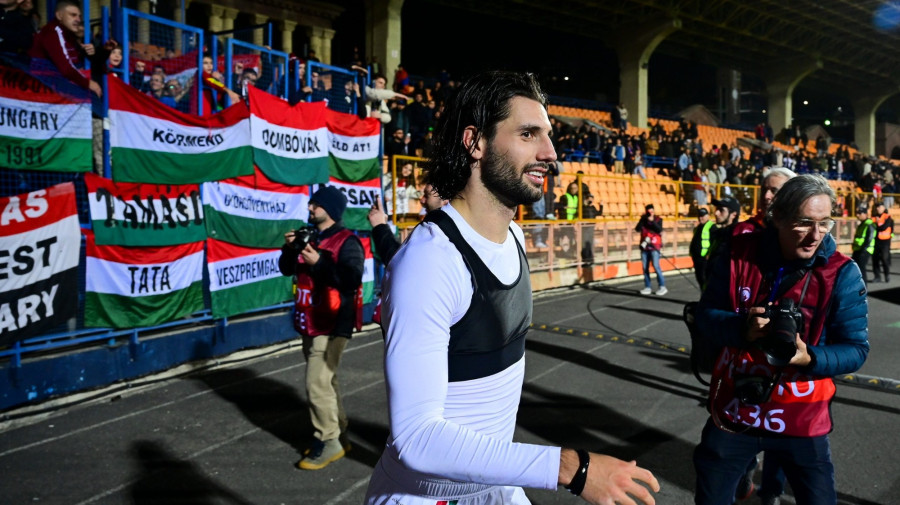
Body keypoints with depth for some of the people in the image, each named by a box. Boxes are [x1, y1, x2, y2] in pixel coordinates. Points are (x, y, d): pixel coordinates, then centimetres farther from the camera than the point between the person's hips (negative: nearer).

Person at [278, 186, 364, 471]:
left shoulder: (346, 242, -13)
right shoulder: (310, 238, 12)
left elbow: (352, 279, -25)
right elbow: (287, 269, 18)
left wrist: (319, 262, -27)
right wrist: (290, 249, -2)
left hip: (332, 326, -9)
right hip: (311, 324, 9)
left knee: (317, 384, -11)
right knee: (326, 382, 15)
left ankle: (329, 443, 2)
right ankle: (339, 436, 27)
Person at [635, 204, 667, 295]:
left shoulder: (658, 219, 1)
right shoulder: (643, 220, 9)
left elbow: (659, 230, -15)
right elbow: (637, 229, -5)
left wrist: (652, 221, -19)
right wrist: (643, 219, -13)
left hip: (654, 247, -4)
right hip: (644, 246, 4)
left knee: (656, 266, -12)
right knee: (645, 267, 5)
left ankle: (662, 286, -5)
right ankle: (647, 287, 12)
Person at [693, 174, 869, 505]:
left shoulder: (842, 273, -13)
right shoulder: (738, 253, -10)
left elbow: (856, 348, -8)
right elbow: (704, 315, -6)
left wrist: (810, 358, -27)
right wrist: (741, 328, -26)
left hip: (801, 421, -1)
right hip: (732, 412, 1)